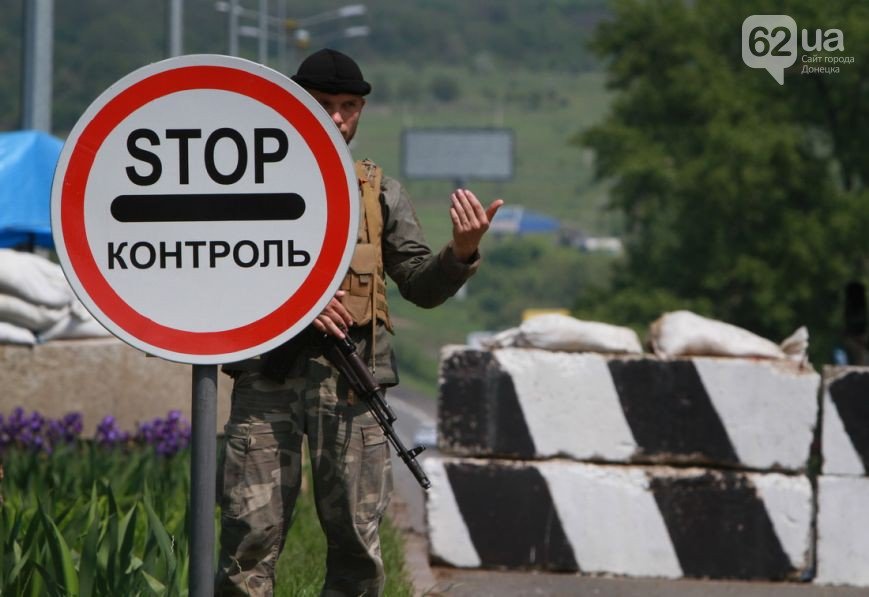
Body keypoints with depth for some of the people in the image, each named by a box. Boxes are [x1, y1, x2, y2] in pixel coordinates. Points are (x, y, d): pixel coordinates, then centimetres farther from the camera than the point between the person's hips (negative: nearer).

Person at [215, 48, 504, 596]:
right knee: (251, 534, -6)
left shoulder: (381, 194, 15)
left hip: (350, 383, 2)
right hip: (269, 373, -2)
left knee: (357, 541, 1)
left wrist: (462, 252, -8)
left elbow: (422, 287, 11)